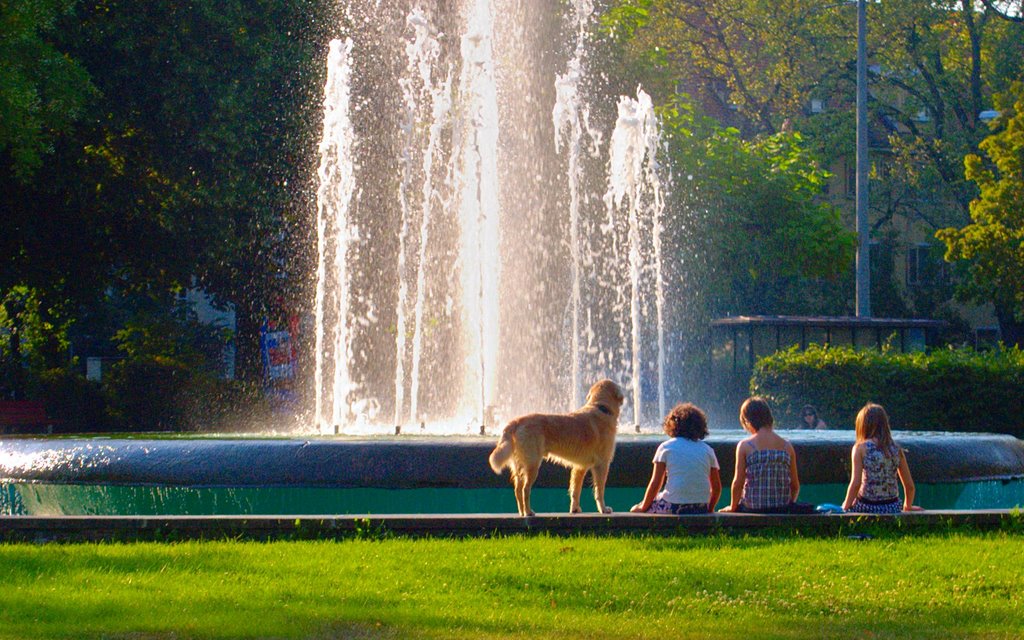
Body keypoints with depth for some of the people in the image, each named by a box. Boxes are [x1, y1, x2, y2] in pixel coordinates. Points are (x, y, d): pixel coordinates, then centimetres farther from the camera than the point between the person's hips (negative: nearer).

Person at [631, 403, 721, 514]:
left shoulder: (666, 447, 3)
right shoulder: (707, 450, 11)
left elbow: (655, 484, -1)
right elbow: (717, 487, 11)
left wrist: (642, 508, 10)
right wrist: (709, 510, 24)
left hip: (673, 507, -4)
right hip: (700, 509, 4)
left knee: (636, 510, 19)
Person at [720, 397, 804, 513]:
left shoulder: (745, 446, -5)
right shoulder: (787, 446, 4)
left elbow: (738, 483, -5)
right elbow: (795, 486, 8)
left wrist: (733, 507, 11)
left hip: (753, 508, -3)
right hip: (782, 510, 3)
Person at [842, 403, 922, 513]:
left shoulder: (861, 448, -4)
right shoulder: (896, 449, 7)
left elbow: (855, 483, -11)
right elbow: (909, 485, 11)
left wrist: (846, 507, 2)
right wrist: (907, 506, 29)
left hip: (867, 508, -4)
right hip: (892, 508, 4)